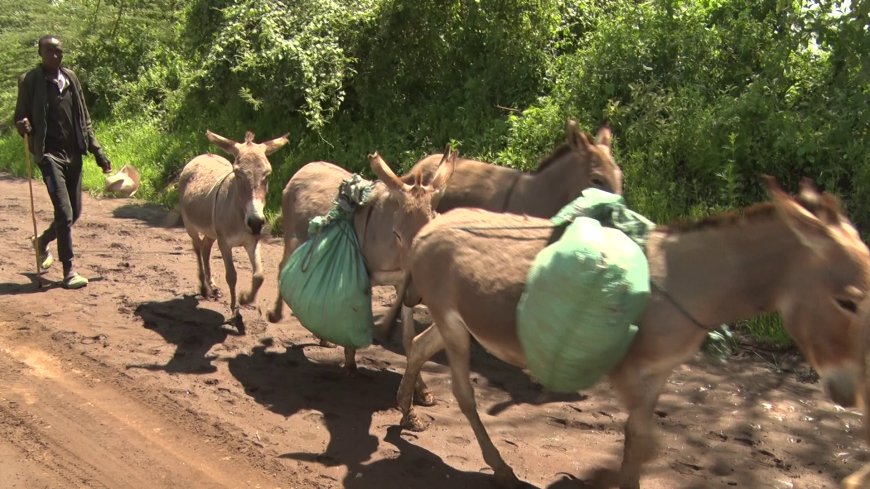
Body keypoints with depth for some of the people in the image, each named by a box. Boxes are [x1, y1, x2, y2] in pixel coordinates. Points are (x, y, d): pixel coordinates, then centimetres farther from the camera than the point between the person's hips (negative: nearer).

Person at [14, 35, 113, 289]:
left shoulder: (71, 78, 10)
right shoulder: (31, 81, -5)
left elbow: (84, 119, 14)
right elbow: (20, 117, -1)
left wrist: (98, 153, 10)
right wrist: (23, 125, -25)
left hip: (74, 153, 6)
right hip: (49, 153, -5)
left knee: (75, 211, 12)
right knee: (64, 212, -13)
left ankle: (43, 240, 40)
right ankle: (69, 271, -4)